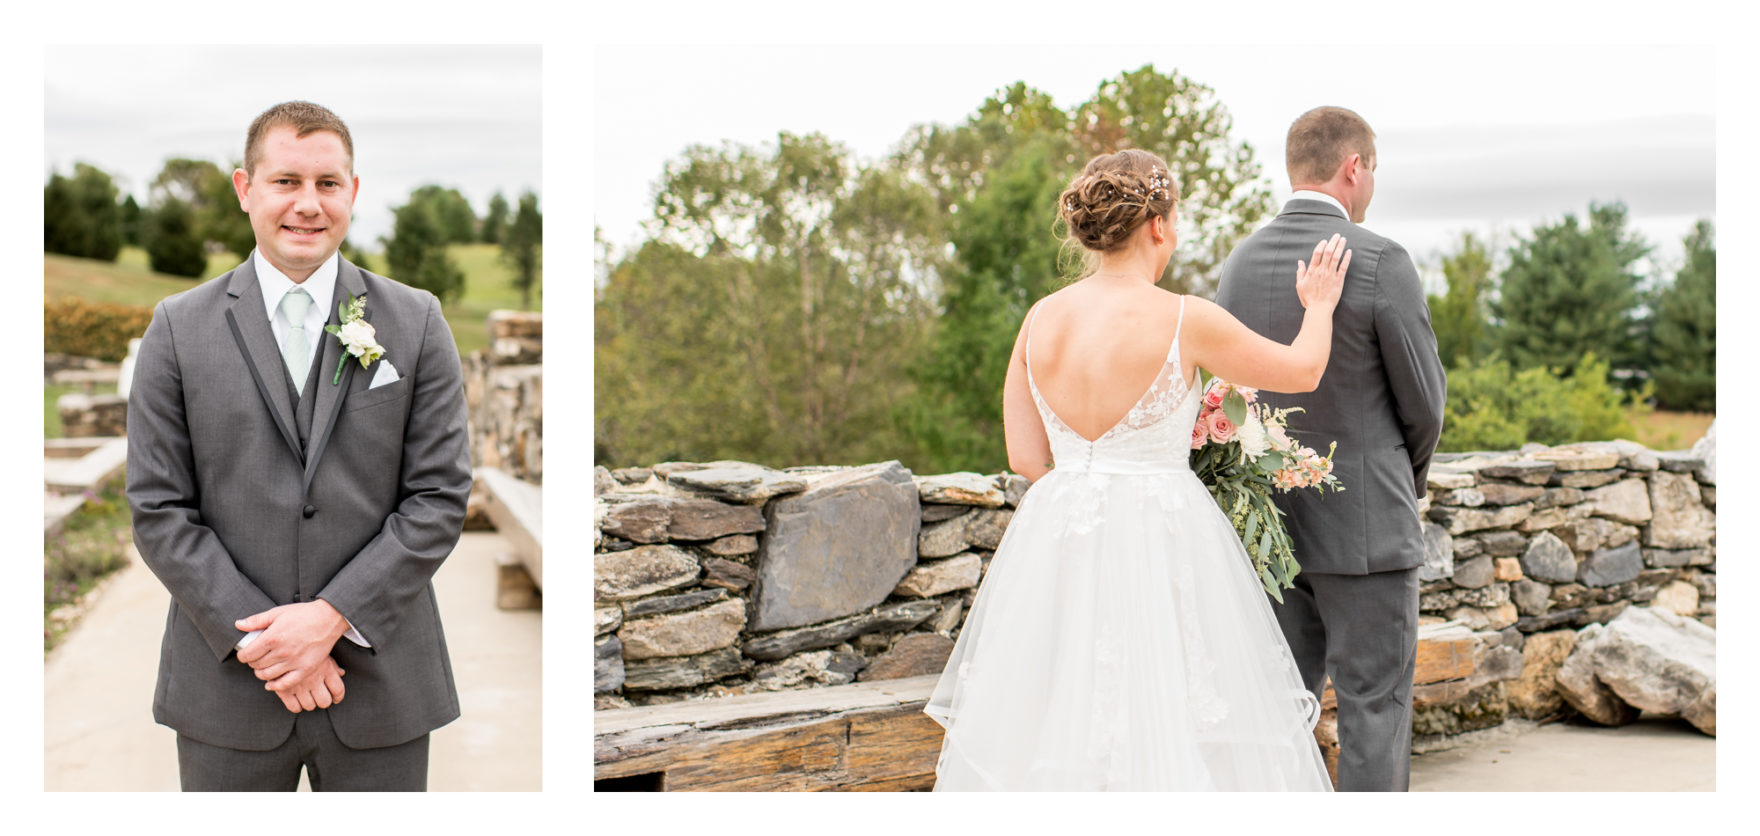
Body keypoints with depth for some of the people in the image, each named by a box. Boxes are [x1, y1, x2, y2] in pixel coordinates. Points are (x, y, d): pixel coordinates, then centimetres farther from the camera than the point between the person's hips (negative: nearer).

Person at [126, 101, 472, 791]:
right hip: (227, 683, 0)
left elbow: (440, 497, -3)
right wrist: (255, 637, -11)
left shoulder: (417, 322, 1)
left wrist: (332, 616, -12)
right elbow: (158, 509, -1)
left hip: (381, 681, 0)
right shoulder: (179, 327, 2)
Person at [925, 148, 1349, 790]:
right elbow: (1303, 370, 4)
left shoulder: (1041, 319, 2)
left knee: (1056, 721, 12)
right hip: (1159, 541, -5)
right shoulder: (1184, 319, -11)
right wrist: (1318, 305, 23)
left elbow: (1025, 459, 6)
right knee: (1162, 723, 5)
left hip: (1056, 544, 5)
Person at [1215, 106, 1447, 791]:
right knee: (1373, 709, 4)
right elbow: (1423, 400, -7)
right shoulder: (1381, 262, -14)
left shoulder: (1238, 264, 4)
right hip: (1364, 528, -6)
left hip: (1270, 521, 6)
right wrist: (1410, 477, 14)